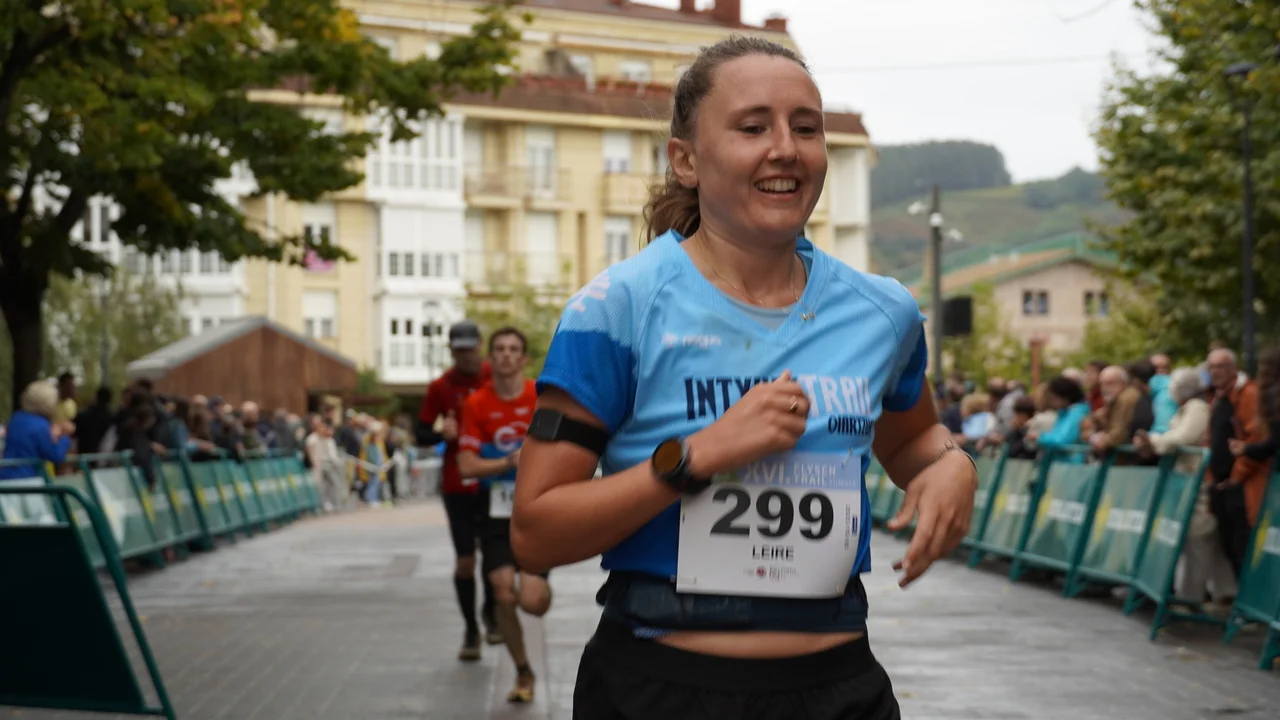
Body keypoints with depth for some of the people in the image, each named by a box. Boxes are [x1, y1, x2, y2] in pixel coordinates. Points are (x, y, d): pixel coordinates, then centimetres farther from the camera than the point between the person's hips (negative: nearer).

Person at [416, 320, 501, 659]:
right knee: (464, 559, -1)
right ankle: (470, 630, 12)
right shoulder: (440, 387, 0)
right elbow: (421, 434, 3)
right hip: (457, 486, 0)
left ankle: (491, 612, 30)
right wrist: (442, 433, -18)